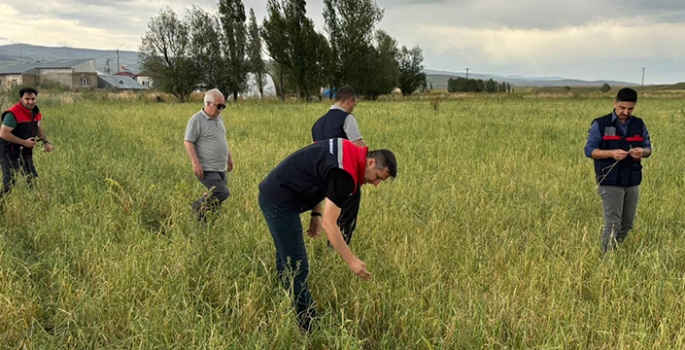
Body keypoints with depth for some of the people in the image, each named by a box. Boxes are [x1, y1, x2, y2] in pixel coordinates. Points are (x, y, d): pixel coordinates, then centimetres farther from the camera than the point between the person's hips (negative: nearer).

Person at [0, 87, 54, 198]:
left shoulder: (35, 112, 2)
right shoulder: (13, 114, -24)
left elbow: (38, 127, 19)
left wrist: (45, 142, 2)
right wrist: (24, 142, -27)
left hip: (26, 152, 8)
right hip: (10, 153, -8)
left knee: (33, 180, 17)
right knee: (9, 183, -8)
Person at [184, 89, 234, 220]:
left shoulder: (218, 118, 14)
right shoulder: (197, 120, -11)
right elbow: (188, 142, -14)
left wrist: (229, 158, 24)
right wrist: (195, 163, -21)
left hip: (221, 168, 8)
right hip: (207, 169, -8)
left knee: (214, 197, 11)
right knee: (222, 193, -16)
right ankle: (197, 207, 3)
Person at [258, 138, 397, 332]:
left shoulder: (349, 151, 4)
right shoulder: (344, 173, -24)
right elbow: (329, 224, -25)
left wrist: (316, 214, 7)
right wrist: (352, 261, -21)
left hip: (274, 194, 11)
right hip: (279, 202, -11)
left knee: (286, 261, 22)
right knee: (297, 268, -6)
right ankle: (307, 328, 3)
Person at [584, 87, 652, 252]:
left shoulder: (639, 125, 8)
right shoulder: (600, 124, -5)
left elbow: (648, 148, 12)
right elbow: (589, 150, -7)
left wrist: (642, 152, -13)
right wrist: (612, 153, -23)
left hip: (632, 182, 5)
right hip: (610, 183, -5)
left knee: (627, 224, 12)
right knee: (613, 224, -8)